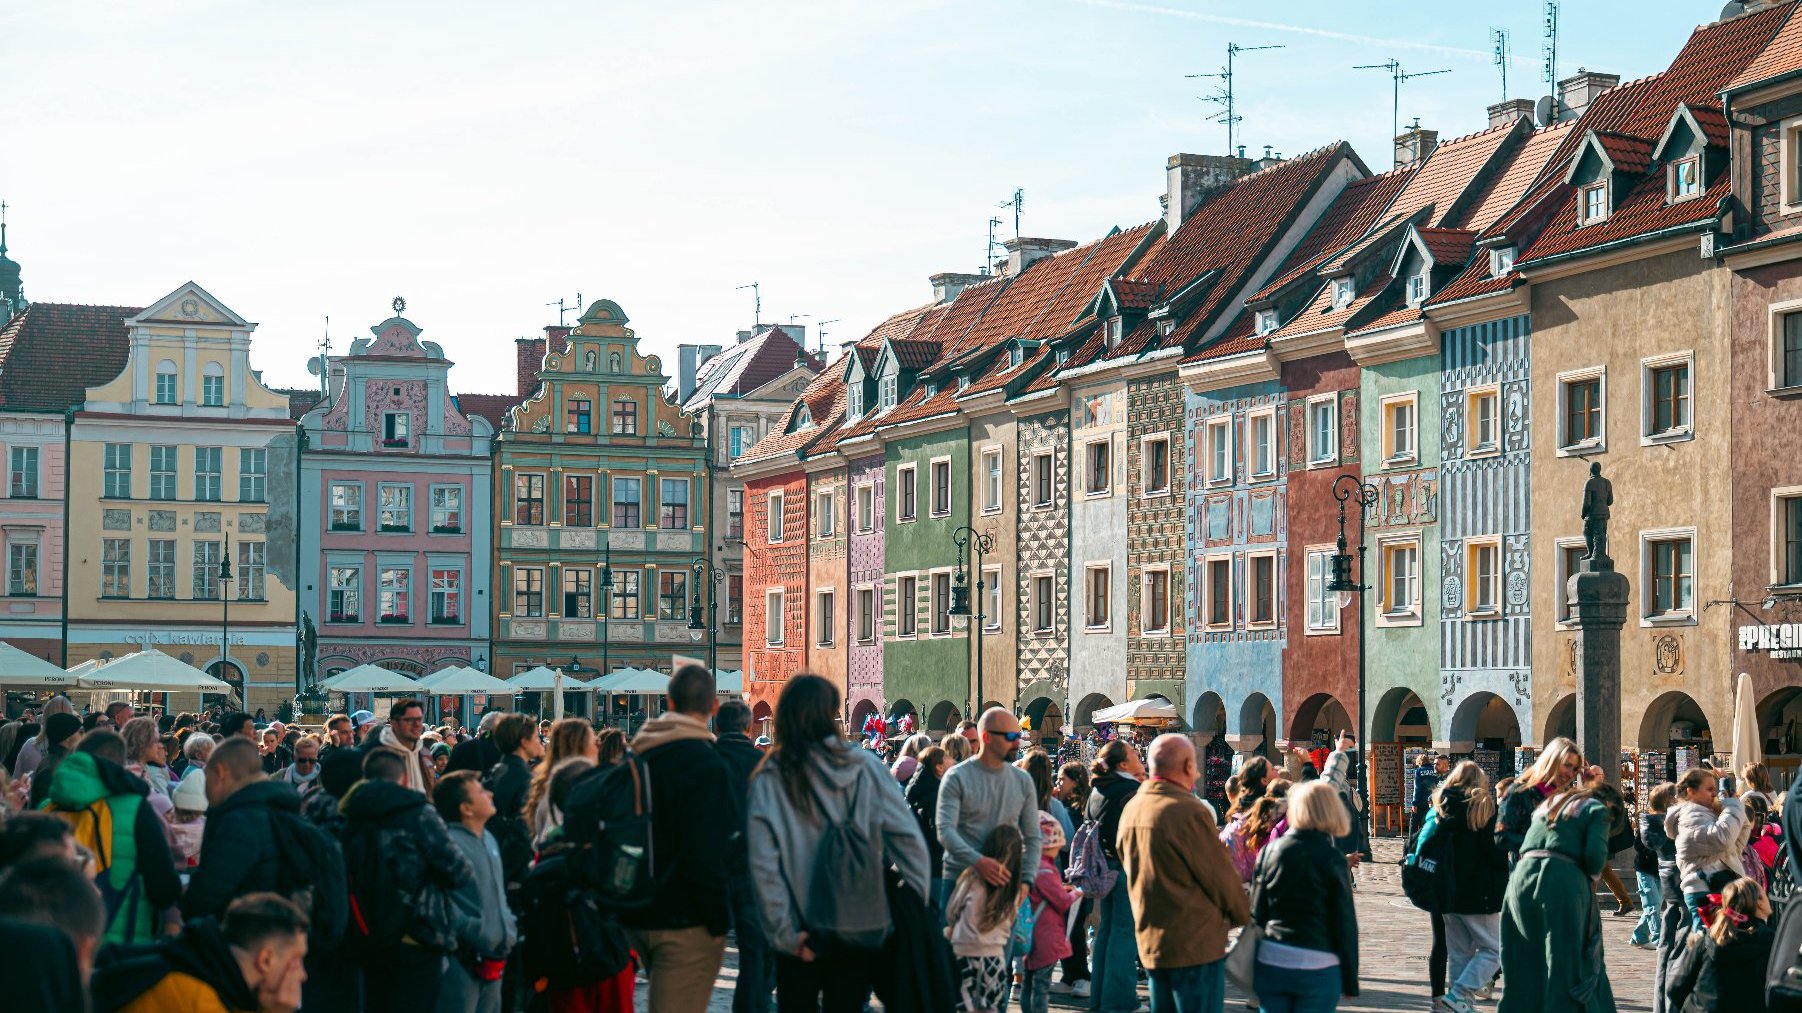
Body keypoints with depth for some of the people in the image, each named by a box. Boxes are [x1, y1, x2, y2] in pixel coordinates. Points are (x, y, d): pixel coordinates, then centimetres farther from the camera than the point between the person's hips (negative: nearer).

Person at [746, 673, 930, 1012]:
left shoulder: (770, 780, -7)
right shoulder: (866, 768, -4)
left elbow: (762, 864, -14)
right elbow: (909, 841, -7)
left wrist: (784, 933, -9)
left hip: (802, 940, -1)